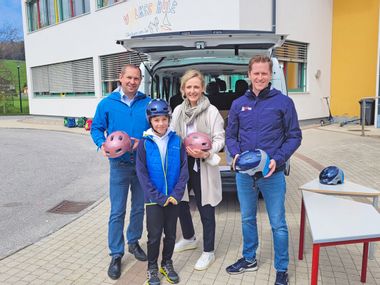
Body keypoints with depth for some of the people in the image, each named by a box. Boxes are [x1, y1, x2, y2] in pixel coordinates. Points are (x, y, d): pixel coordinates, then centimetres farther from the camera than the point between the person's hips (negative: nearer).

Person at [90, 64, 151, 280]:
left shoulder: (147, 103, 1)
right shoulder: (107, 104, -1)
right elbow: (96, 128, 6)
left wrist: (142, 141, -13)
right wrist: (102, 144, -13)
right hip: (119, 165, -2)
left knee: (139, 208, 15)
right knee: (117, 212, 1)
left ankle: (134, 242, 36)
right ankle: (116, 254, 16)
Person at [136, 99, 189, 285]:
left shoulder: (176, 140, -3)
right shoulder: (144, 143, -7)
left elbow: (184, 169, -2)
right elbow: (142, 173, -9)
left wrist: (177, 194, -11)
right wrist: (159, 197, -13)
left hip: (173, 198, 2)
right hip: (153, 199, -2)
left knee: (171, 234, 14)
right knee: (154, 235, 7)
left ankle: (167, 263, 35)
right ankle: (152, 267, 28)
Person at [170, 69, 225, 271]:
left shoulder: (211, 111, -8)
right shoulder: (178, 111, 7)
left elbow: (219, 139, -9)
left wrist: (207, 153, -25)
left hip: (203, 166, -5)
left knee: (205, 210, 4)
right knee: (180, 203, 18)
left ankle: (208, 252, 21)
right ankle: (189, 239, 43)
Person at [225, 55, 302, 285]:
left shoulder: (283, 102, -4)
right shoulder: (238, 104, 5)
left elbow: (294, 136, -2)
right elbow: (230, 136, 10)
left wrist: (278, 159, -15)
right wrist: (236, 154, -10)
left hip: (273, 174, -3)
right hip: (244, 174, 4)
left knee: (278, 224, 7)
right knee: (247, 219, 19)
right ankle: (249, 259, 39)